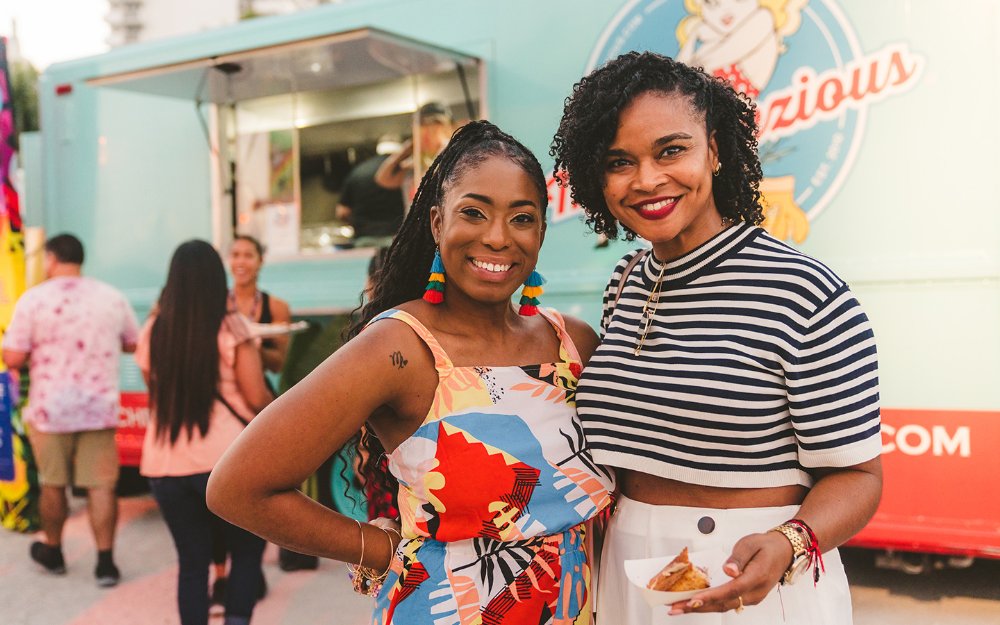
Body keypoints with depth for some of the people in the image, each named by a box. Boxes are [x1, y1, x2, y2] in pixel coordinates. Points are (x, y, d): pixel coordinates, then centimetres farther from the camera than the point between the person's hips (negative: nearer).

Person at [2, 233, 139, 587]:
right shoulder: (112, 298, 1)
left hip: (50, 409, -1)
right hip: (100, 408, 1)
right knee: (101, 486, 4)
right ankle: (105, 563, 4)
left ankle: (52, 552, 32)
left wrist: (39, 351, 10)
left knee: (52, 485, 15)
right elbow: (133, 343, 13)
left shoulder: (33, 299, -8)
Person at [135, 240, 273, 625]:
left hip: (164, 465, 4)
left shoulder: (153, 331, 4)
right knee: (247, 551, 15)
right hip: (227, 461, -3)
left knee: (192, 561, 13)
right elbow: (256, 398, -9)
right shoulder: (231, 326, -7)